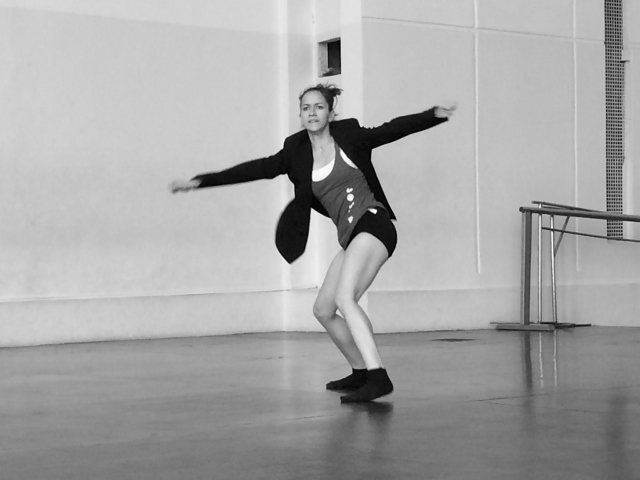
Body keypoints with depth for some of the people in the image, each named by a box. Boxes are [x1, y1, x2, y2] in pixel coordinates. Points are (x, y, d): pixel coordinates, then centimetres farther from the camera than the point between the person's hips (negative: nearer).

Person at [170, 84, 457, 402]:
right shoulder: (297, 153, 12)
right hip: (350, 236, 7)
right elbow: (254, 169, 10)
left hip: (372, 222, -7)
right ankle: (360, 371, 28)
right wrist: (199, 181, 7)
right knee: (323, 310, 12)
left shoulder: (350, 136, 1)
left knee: (344, 298, -26)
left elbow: (395, 129, -2)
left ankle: (378, 377, -34)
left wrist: (436, 114, -15)